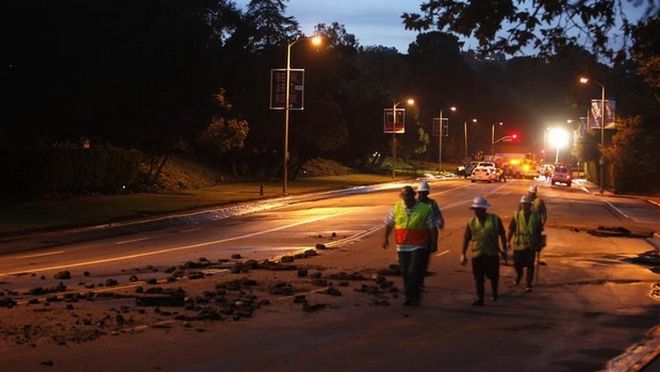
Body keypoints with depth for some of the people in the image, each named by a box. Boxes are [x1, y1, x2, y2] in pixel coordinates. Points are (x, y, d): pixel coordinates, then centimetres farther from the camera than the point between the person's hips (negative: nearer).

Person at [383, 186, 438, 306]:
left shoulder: (425, 209, -9)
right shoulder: (396, 208, 0)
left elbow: (432, 228, -3)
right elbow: (389, 224, 14)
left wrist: (434, 243, -5)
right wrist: (386, 238, 19)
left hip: (418, 247, -4)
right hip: (402, 247, 4)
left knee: (414, 272, -12)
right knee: (405, 273, 8)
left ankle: (415, 296, 3)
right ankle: (409, 297, 21)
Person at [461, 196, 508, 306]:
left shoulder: (495, 220, -2)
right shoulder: (471, 223, 2)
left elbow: (502, 234, 6)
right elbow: (466, 239, 6)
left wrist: (504, 250, 7)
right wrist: (463, 254, 2)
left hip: (492, 254, -1)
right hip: (477, 255, 1)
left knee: (493, 276, 9)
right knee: (478, 278, 0)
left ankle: (495, 294, 34)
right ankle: (480, 299, 6)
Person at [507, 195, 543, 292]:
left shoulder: (536, 216, 1)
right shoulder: (517, 215, -2)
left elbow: (538, 232, 8)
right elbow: (511, 230, -1)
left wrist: (539, 244, 9)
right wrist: (507, 241, -7)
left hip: (531, 245, 0)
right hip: (518, 244, 0)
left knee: (530, 265, 2)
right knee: (517, 263, 4)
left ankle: (528, 285, 13)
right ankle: (519, 275, 37)